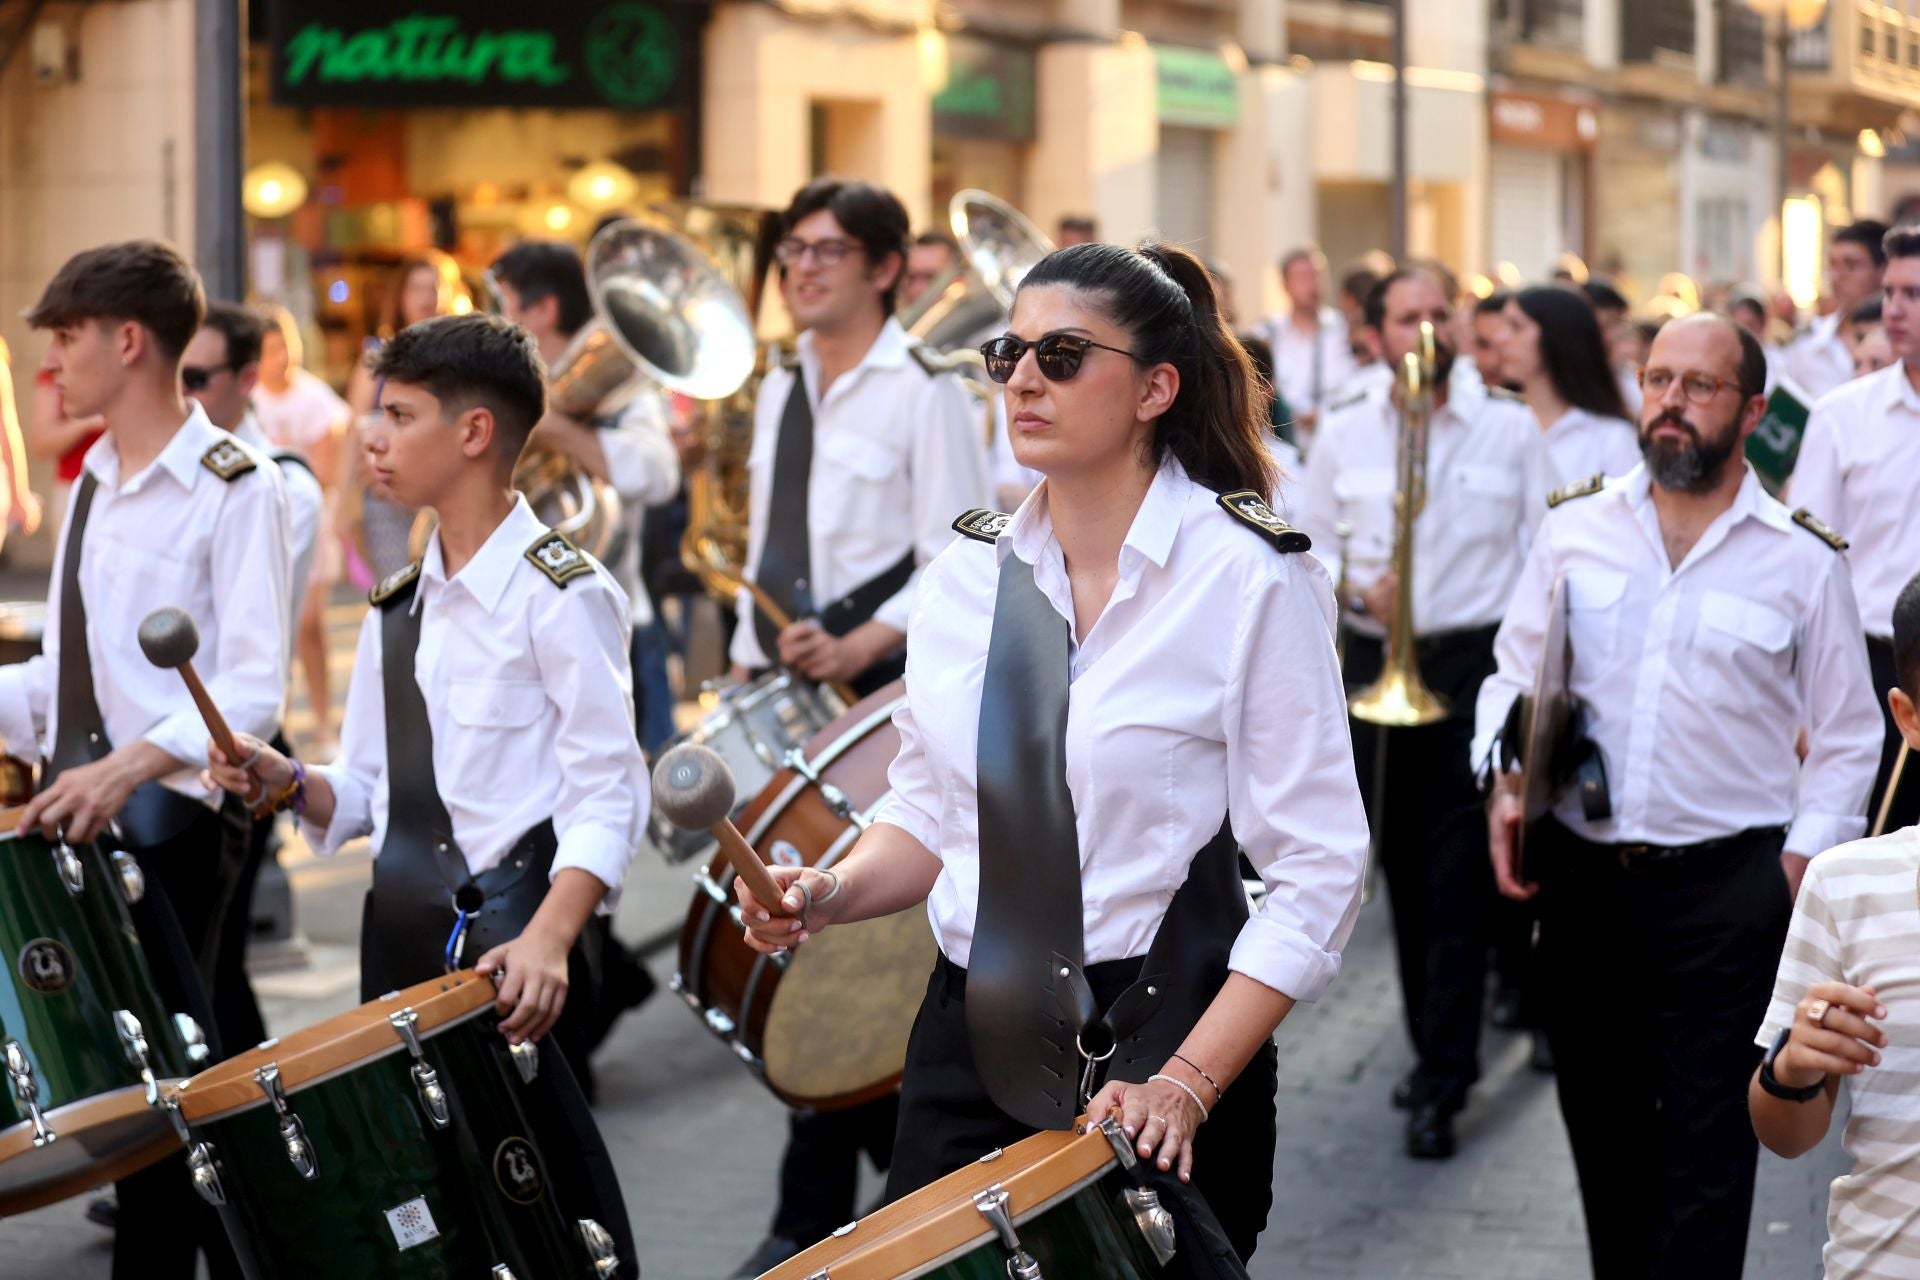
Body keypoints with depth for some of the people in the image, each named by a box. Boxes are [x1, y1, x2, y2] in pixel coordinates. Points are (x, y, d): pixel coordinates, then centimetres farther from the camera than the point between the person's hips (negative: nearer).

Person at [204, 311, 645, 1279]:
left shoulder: (558, 591, -8)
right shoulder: (395, 608, 14)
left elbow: (606, 794, -14)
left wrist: (548, 939, -28)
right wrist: (291, 787, -4)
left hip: (508, 945, -7)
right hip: (403, 940, 7)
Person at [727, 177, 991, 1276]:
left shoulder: (925, 393, -7)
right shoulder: (781, 392, 15)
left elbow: (957, 562, -13)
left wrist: (859, 646, -23)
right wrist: (750, 666, 15)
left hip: (885, 692, -7)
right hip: (789, 692, 7)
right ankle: (908, 1156, 17)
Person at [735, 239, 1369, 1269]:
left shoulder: (1249, 580, -10)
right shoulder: (968, 572, 5)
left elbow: (1316, 874, -12)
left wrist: (1185, 1084, -19)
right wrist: (830, 893, -5)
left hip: (1156, 1045, -4)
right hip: (971, 1042, 4)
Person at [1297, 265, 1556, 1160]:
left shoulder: (1511, 429, 5)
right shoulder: (1343, 436, 9)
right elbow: (1312, 550, 11)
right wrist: (1359, 590, -9)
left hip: (1479, 660, -3)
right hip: (1375, 666, 3)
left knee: (1460, 873, -8)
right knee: (1403, 868, 8)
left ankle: (1440, 1082, -8)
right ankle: (1441, 1048, 22)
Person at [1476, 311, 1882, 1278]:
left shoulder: (1803, 561, -1)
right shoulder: (1575, 527, 6)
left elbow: (1845, 742, 4)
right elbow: (1514, 674, 13)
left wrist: (1798, 865, -5)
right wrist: (1505, 783, -3)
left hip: (1725, 884, -3)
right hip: (1577, 872, 3)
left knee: (1705, 1157, -3)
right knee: (1601, 1130, 14)